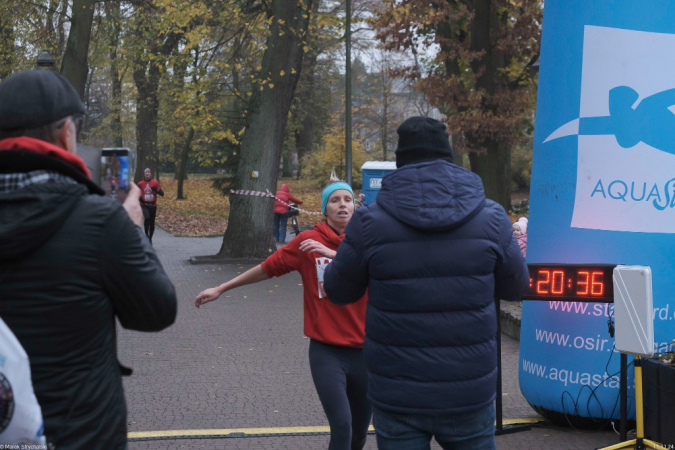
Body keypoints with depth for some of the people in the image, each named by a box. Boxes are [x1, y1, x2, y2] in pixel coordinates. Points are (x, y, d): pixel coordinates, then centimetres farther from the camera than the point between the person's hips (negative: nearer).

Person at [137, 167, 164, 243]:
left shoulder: (155, 183, -2)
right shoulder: (140, 183, 0)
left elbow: (162, 194, -5)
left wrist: (156, 190, -23)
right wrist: (141, 200, -4)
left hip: (153, 205, 1)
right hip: (144, 205, -1)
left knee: (152, 223, 7)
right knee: (147, 218, -28)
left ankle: (150, 238, 27)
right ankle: (146, 234, -10)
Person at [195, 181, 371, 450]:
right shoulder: (308, 241, -3)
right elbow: (267, 268, 4)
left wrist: (332, 253, -30)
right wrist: (220, 289, 8)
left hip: (362, 349, 3)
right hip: (326, 350, -2)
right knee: (342, 427, -16)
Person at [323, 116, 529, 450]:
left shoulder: (370, 222, -8)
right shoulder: (491, 218, -5)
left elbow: (338, 292, 5)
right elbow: (515, 287, 11)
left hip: (397, 397, -1)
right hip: (469, 393, 1)